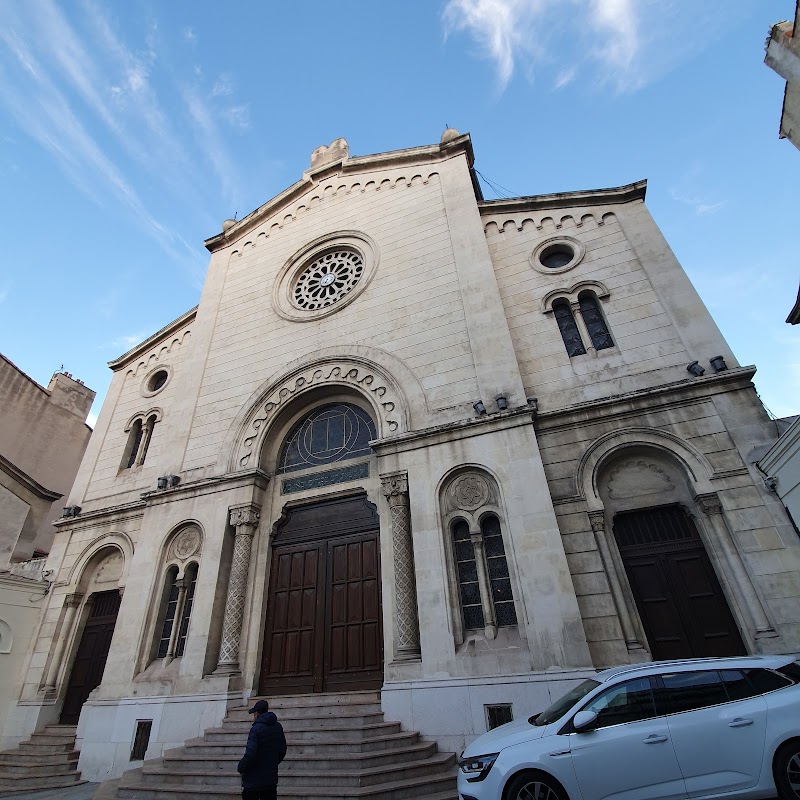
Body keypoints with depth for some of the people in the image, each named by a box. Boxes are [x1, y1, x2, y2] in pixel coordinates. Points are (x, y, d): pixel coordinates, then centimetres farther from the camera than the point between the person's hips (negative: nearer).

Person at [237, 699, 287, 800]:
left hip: (253, 781, -6)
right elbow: (282, 751, 9)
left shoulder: (256, 729, -19)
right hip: (271, 779, 6)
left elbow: (250, 754, -24)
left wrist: (241, 768, -6)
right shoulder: (278, 727, 2)